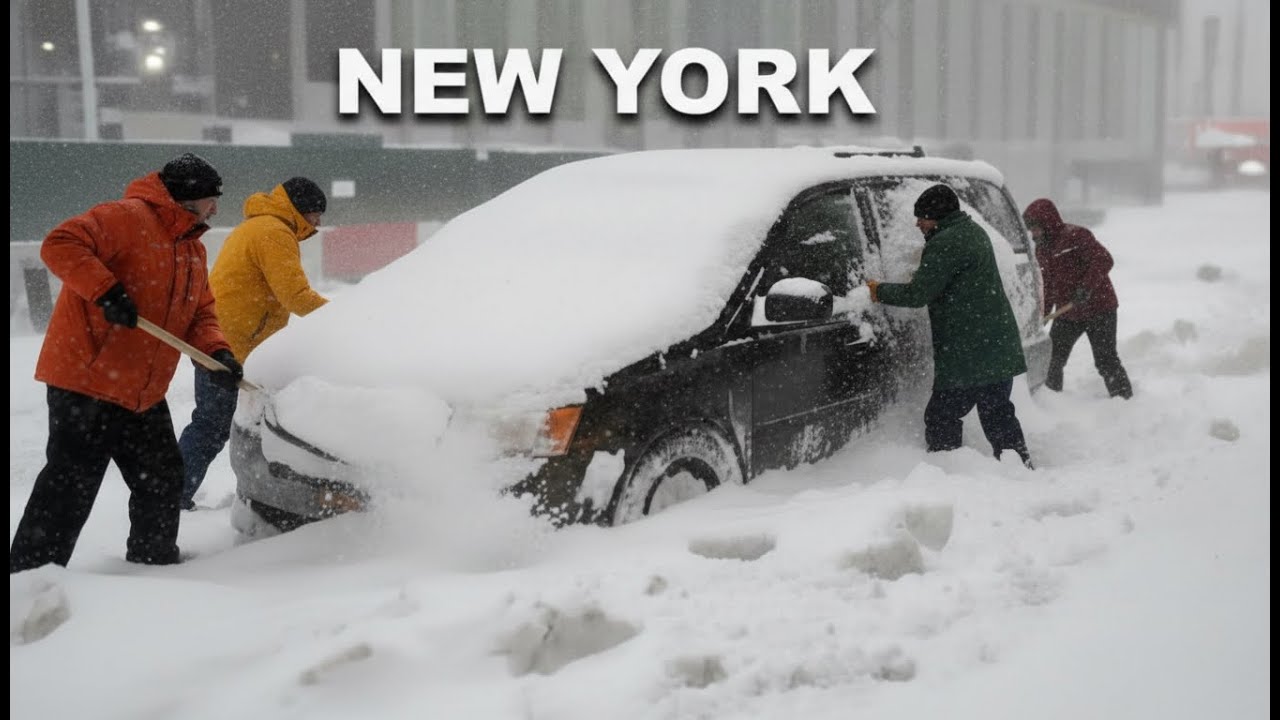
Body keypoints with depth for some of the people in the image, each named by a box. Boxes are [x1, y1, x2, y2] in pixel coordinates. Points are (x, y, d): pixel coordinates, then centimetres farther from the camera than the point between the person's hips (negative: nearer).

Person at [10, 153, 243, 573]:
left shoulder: (193, 250, 16)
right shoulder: (127, 218, -13)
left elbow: (200, 314, 15)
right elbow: (60, 245, -22)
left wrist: (217, 352, -4)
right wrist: (105, 291, -29)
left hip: (143, 393, 9)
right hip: (84, 381, -9)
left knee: (163, 482, 14)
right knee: (70, 489, -8)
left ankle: (154, 563, 30)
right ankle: (29, 575, 0)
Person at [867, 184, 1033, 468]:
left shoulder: (945, 244, -17)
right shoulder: (973, 232, 15)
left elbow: (918, 294, -18)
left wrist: (879, 291, -5)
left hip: (967, 355, -10)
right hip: (1000, 347, 10)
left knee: (941, 416, -3)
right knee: (998, 413, 17)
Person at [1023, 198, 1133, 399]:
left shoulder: (1076, 236, -16)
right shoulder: (1042, 248, 10)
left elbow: (1103, 260, -24)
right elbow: (1046, 284, 16)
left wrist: (1087, 287, -33)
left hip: (1098, 309, -8)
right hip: (1067, 313, 8)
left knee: (1106, 361, -5)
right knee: (1052, 359, 9)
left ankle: (1125, 399, 6)